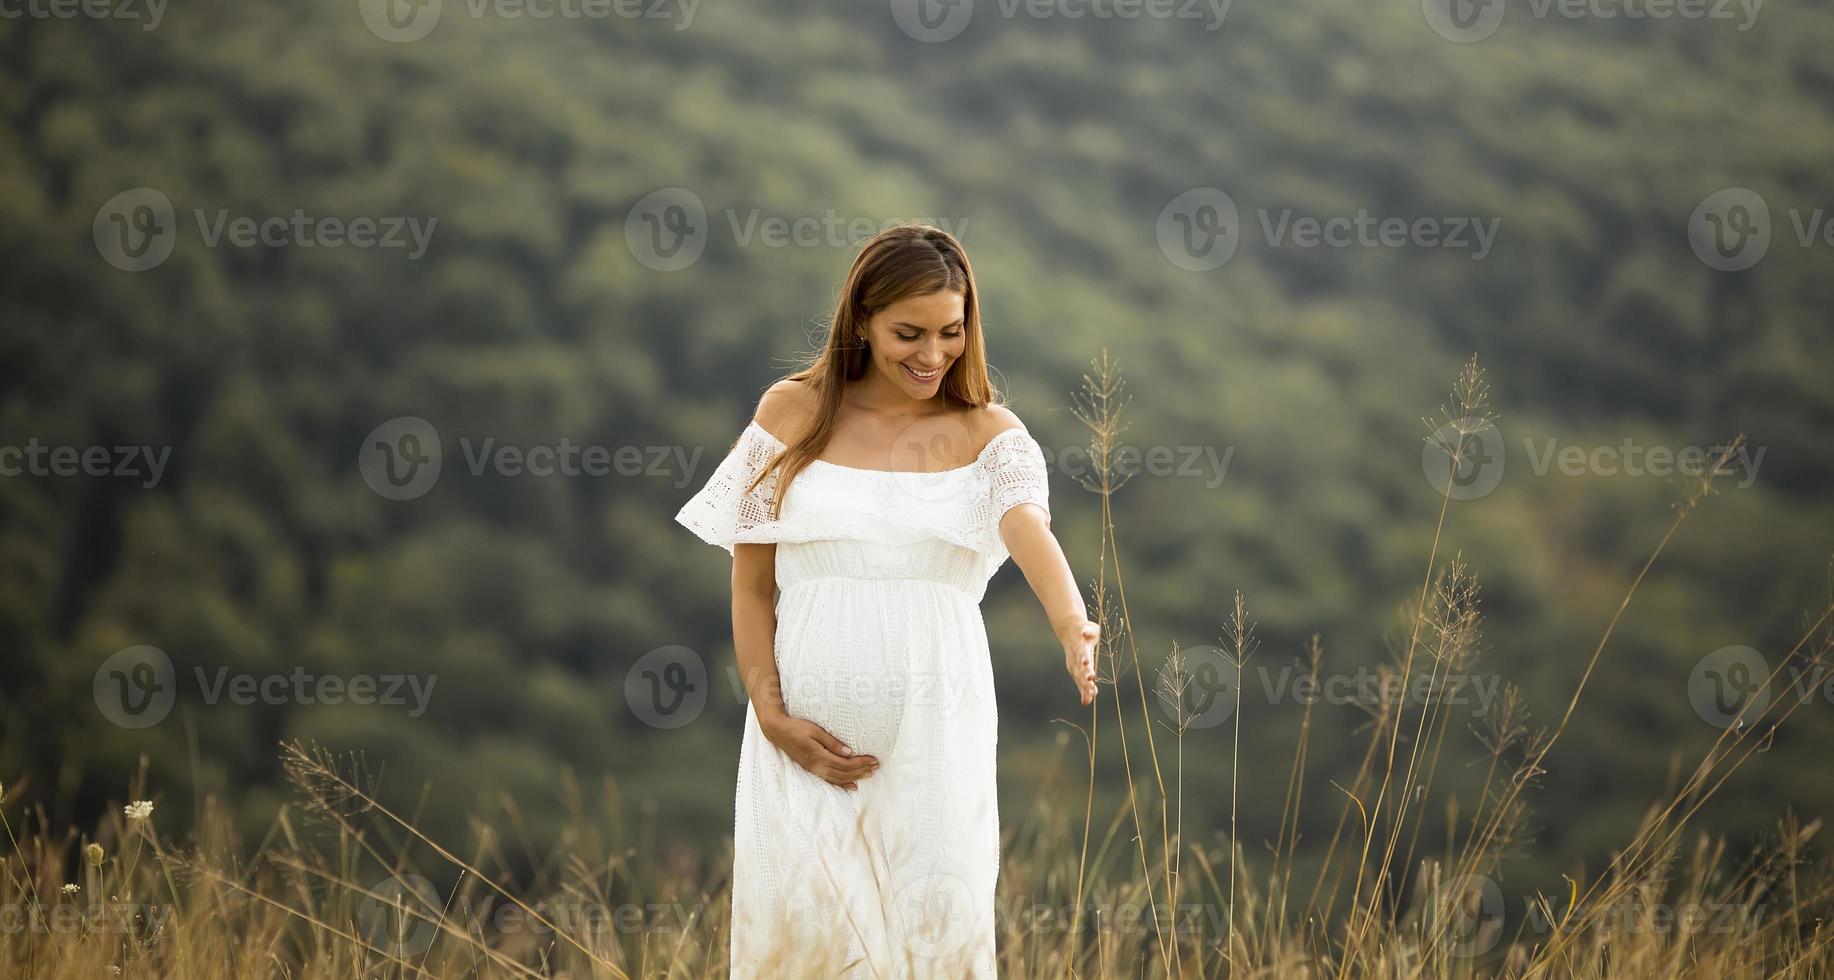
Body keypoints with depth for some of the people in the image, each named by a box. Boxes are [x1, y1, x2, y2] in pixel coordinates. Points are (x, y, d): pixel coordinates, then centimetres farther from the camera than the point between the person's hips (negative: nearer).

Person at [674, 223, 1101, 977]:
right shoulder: (794, 413, 4)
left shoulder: (988, 434, 3)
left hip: (938, 728, 0)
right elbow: (750, 583, 6)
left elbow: (1030, 532, -17)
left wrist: (1073, 630, -38)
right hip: (808, 730, 0)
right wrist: (772, 715, -7)